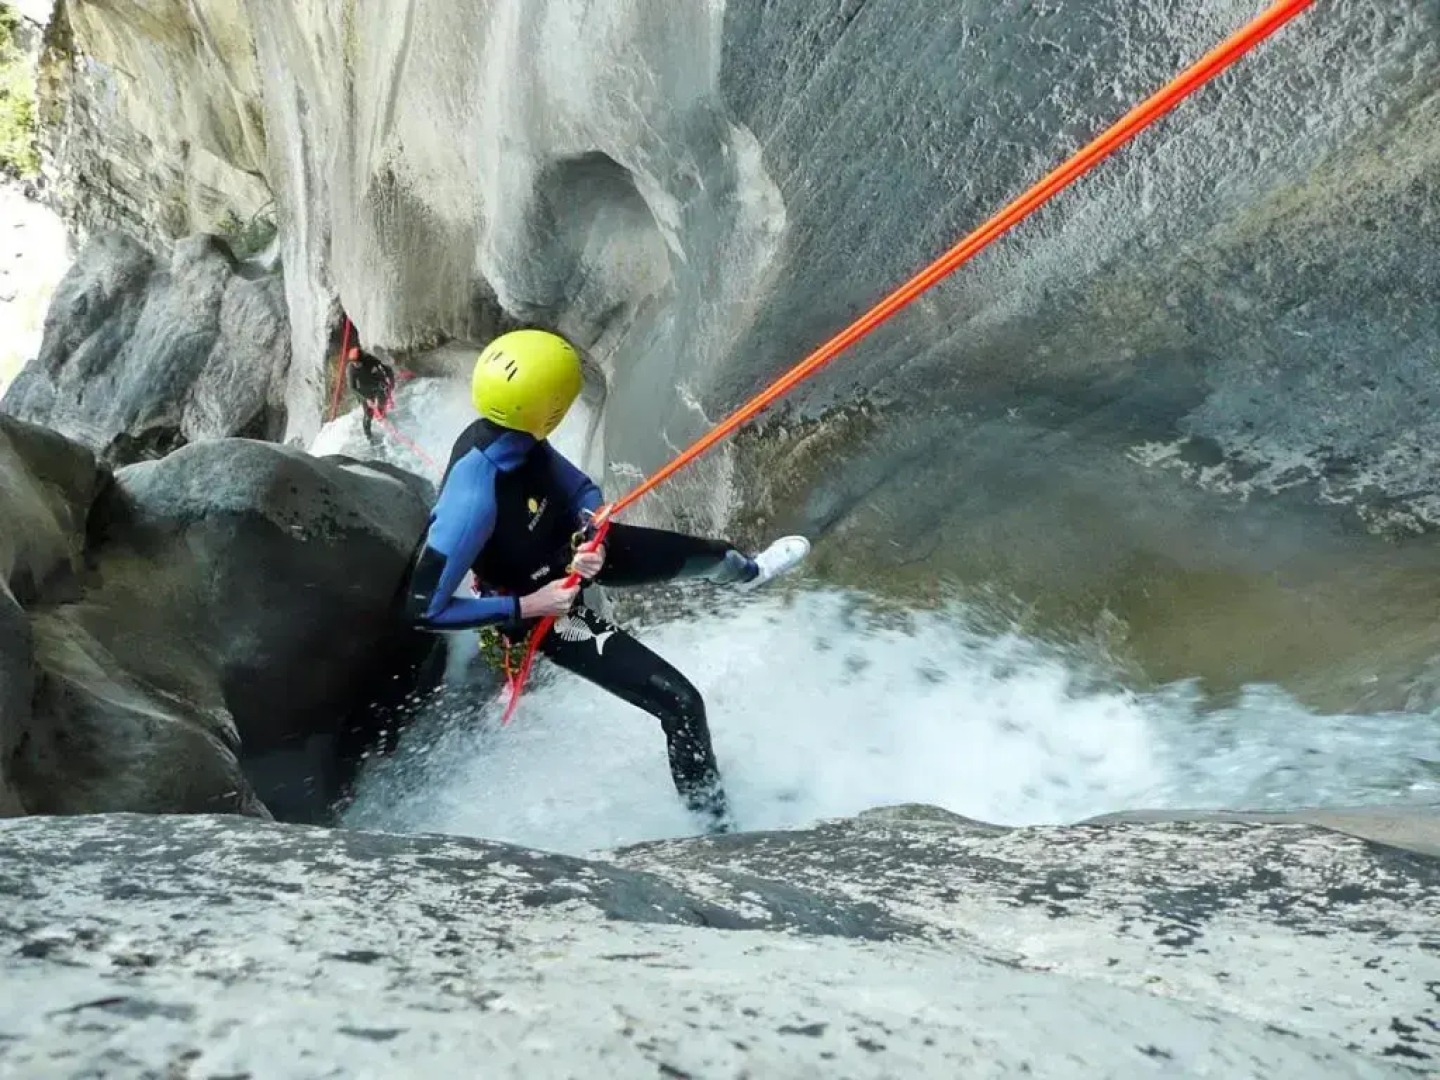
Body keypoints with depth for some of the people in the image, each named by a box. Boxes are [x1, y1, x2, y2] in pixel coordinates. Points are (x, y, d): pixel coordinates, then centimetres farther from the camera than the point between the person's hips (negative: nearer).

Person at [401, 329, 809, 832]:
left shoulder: (515, 436, -19)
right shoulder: (474, 498, -41)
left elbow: (583, 491, -1)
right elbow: (424, 608, -33)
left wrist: (590, 535, -23)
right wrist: (526, 608, -29)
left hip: (568, 550, 7)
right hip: (548, 609, -7)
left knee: (698, 552, 23)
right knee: (681, 702, -6)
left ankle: (746, 571, 61)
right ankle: (712, 818, 18)